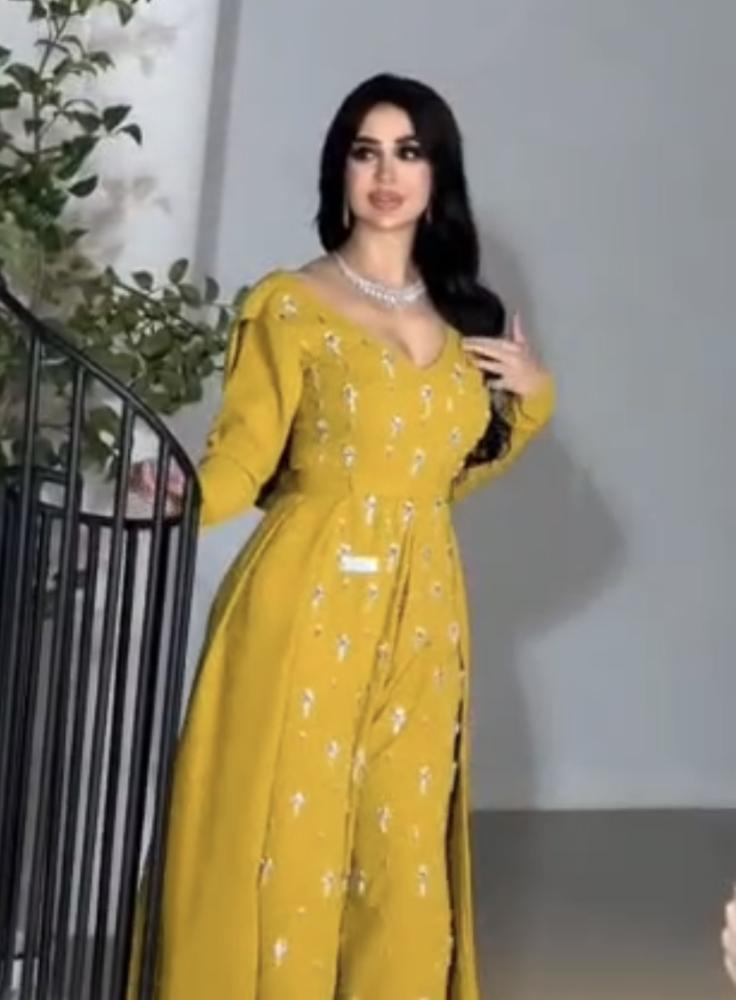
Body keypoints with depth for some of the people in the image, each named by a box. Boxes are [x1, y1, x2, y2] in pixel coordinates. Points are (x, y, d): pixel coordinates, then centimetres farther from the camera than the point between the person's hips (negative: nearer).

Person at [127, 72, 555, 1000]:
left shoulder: (464, 319, 12)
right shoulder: (289, 304, -3)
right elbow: (244, 454, -11)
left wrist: (534, 395, 8)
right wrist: (178, 493, -30)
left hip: (421, 613, 4)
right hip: (306, 602, -4)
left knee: (403, 851, 8)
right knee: (287, 838, 0)